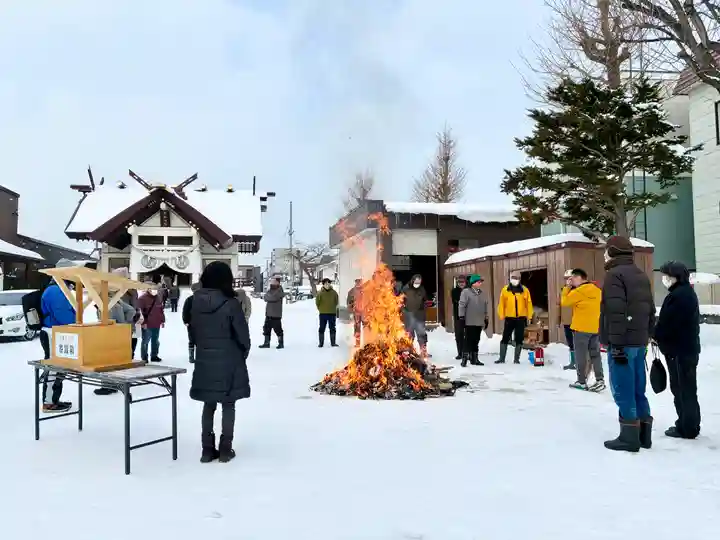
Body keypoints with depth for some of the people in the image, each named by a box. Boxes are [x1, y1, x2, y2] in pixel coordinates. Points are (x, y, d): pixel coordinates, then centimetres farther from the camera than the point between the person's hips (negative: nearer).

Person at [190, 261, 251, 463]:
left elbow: (193, 330, 5)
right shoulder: (231, 304, -16)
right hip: (229, 361, -4)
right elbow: (242, 335, -11)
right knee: (228, 405, 7)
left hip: (204, 361, 4)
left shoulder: (197, 302, 0)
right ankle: (225, 450, 12)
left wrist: (203, 349, 15)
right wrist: (243, 354, 7)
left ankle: (208, 449, 18)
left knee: (208, 405, 13)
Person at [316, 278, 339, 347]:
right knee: (322, 328, 3)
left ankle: (333, 343, 15)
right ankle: (321, 343, 10)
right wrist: (320, 309, 2)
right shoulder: (320, 292, -7)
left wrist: (332, 308, 9)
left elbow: (336, 302, 11)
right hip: (323, 313, -2)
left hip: (332, 313, 2)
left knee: (332, 328, 7)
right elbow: (317, 302, -1)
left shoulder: (334, 292, -1)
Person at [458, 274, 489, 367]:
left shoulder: (483, 294, 15)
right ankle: (465, 358, -4)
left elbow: (485, 307, 21)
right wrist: (462, 317, -13)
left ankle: (474, 358, 17)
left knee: (476, 341, 10)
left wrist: (486, 319, 21)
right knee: (468, 340, -7)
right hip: (469, 322, -6)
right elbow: (461, 305, -9)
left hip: (479, 322, 6)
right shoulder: (466, 292, -5)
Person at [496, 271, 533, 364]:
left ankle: (517, 359, 16)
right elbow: (502, 303, 1)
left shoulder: (524, 290, 3)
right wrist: (501, 315, -5)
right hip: (509, 318, 0)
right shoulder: (505, 289, 3)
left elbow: (528, 303, 4)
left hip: (521, 318, 0)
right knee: (505, 338, 3)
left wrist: (529, 316, 0)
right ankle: (502, 358, 11)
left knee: (519, 339, 6)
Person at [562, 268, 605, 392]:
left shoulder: (579, 291, -13)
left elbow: (565, 302, -4)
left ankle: (581, 382, 5)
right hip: (596, 327, 7)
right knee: (595, 354, 11)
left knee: (581, 355, 0)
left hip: (581, 327, -7)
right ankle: (600, 380, 7)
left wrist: (567, 287, 3)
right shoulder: (597, 290, 10)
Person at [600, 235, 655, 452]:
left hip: (623, 343, -9)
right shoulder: (642, 275, 16)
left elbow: (616, 312, -20)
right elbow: (650, 311, 19)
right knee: (637, 390, 14)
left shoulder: (614, 274, -11)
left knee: (623, 391, -3)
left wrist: (616, 343, -20)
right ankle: (643, 434, 20)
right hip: (639, 342, 9)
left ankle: (629, 437, 2)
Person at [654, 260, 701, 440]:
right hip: (688, 347, 10)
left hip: (679, 350, -10)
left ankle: (687, 428, 6)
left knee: (682, 389, -2)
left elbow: (667, 324, -22)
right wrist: (659, 336, 11)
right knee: (687, 388, 16)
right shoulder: (688, 292, 13)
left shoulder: (677, 296, -21)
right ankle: (689, 425, 25)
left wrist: (655, 336, -4)